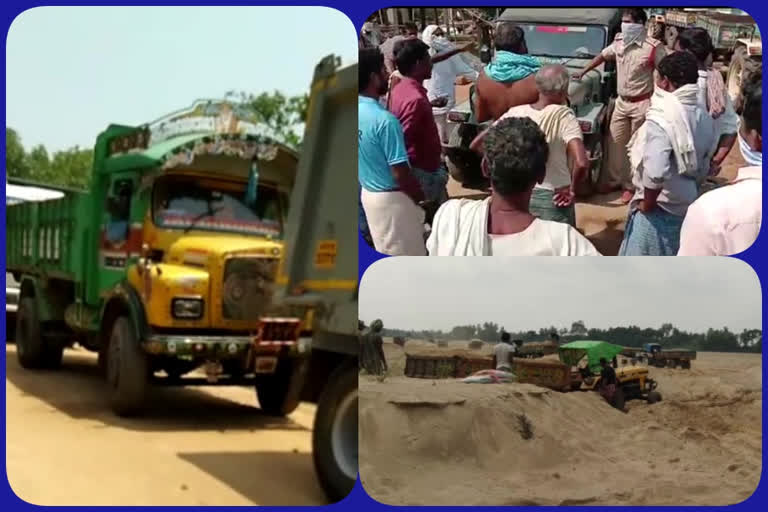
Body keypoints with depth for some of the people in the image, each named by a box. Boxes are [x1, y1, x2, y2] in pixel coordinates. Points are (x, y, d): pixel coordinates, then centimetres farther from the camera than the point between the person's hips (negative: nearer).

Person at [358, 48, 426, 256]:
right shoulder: (384, 120, -26)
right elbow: (400, 173, -23)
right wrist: (423, 199, -8)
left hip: (368, 193, 8)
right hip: (392, 197, -8)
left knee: (385, 257, 20)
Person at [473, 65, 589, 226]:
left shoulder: (515, 113, -6)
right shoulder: (563, 115, -18)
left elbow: (475, 145, -2)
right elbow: (582, 163, -31)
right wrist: (572, 189, -14)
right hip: (554, 199, -4)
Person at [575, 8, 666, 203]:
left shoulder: (653, 47, -19)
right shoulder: (618, 41, 1)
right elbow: (602, 56, 19)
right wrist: (583, 72, 21)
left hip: (642, 104, -6)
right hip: (621, 101, 6)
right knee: (615, 142, 13)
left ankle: (631, 186, 14)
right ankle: (614, 180, 27)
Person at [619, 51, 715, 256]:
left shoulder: (661, 118, -23)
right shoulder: (703, 116, 3)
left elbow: (656, 172, -33)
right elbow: (703, 167, 11)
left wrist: (647, 203, -18)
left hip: (660, 208, -8)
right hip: (689, 205, 8)